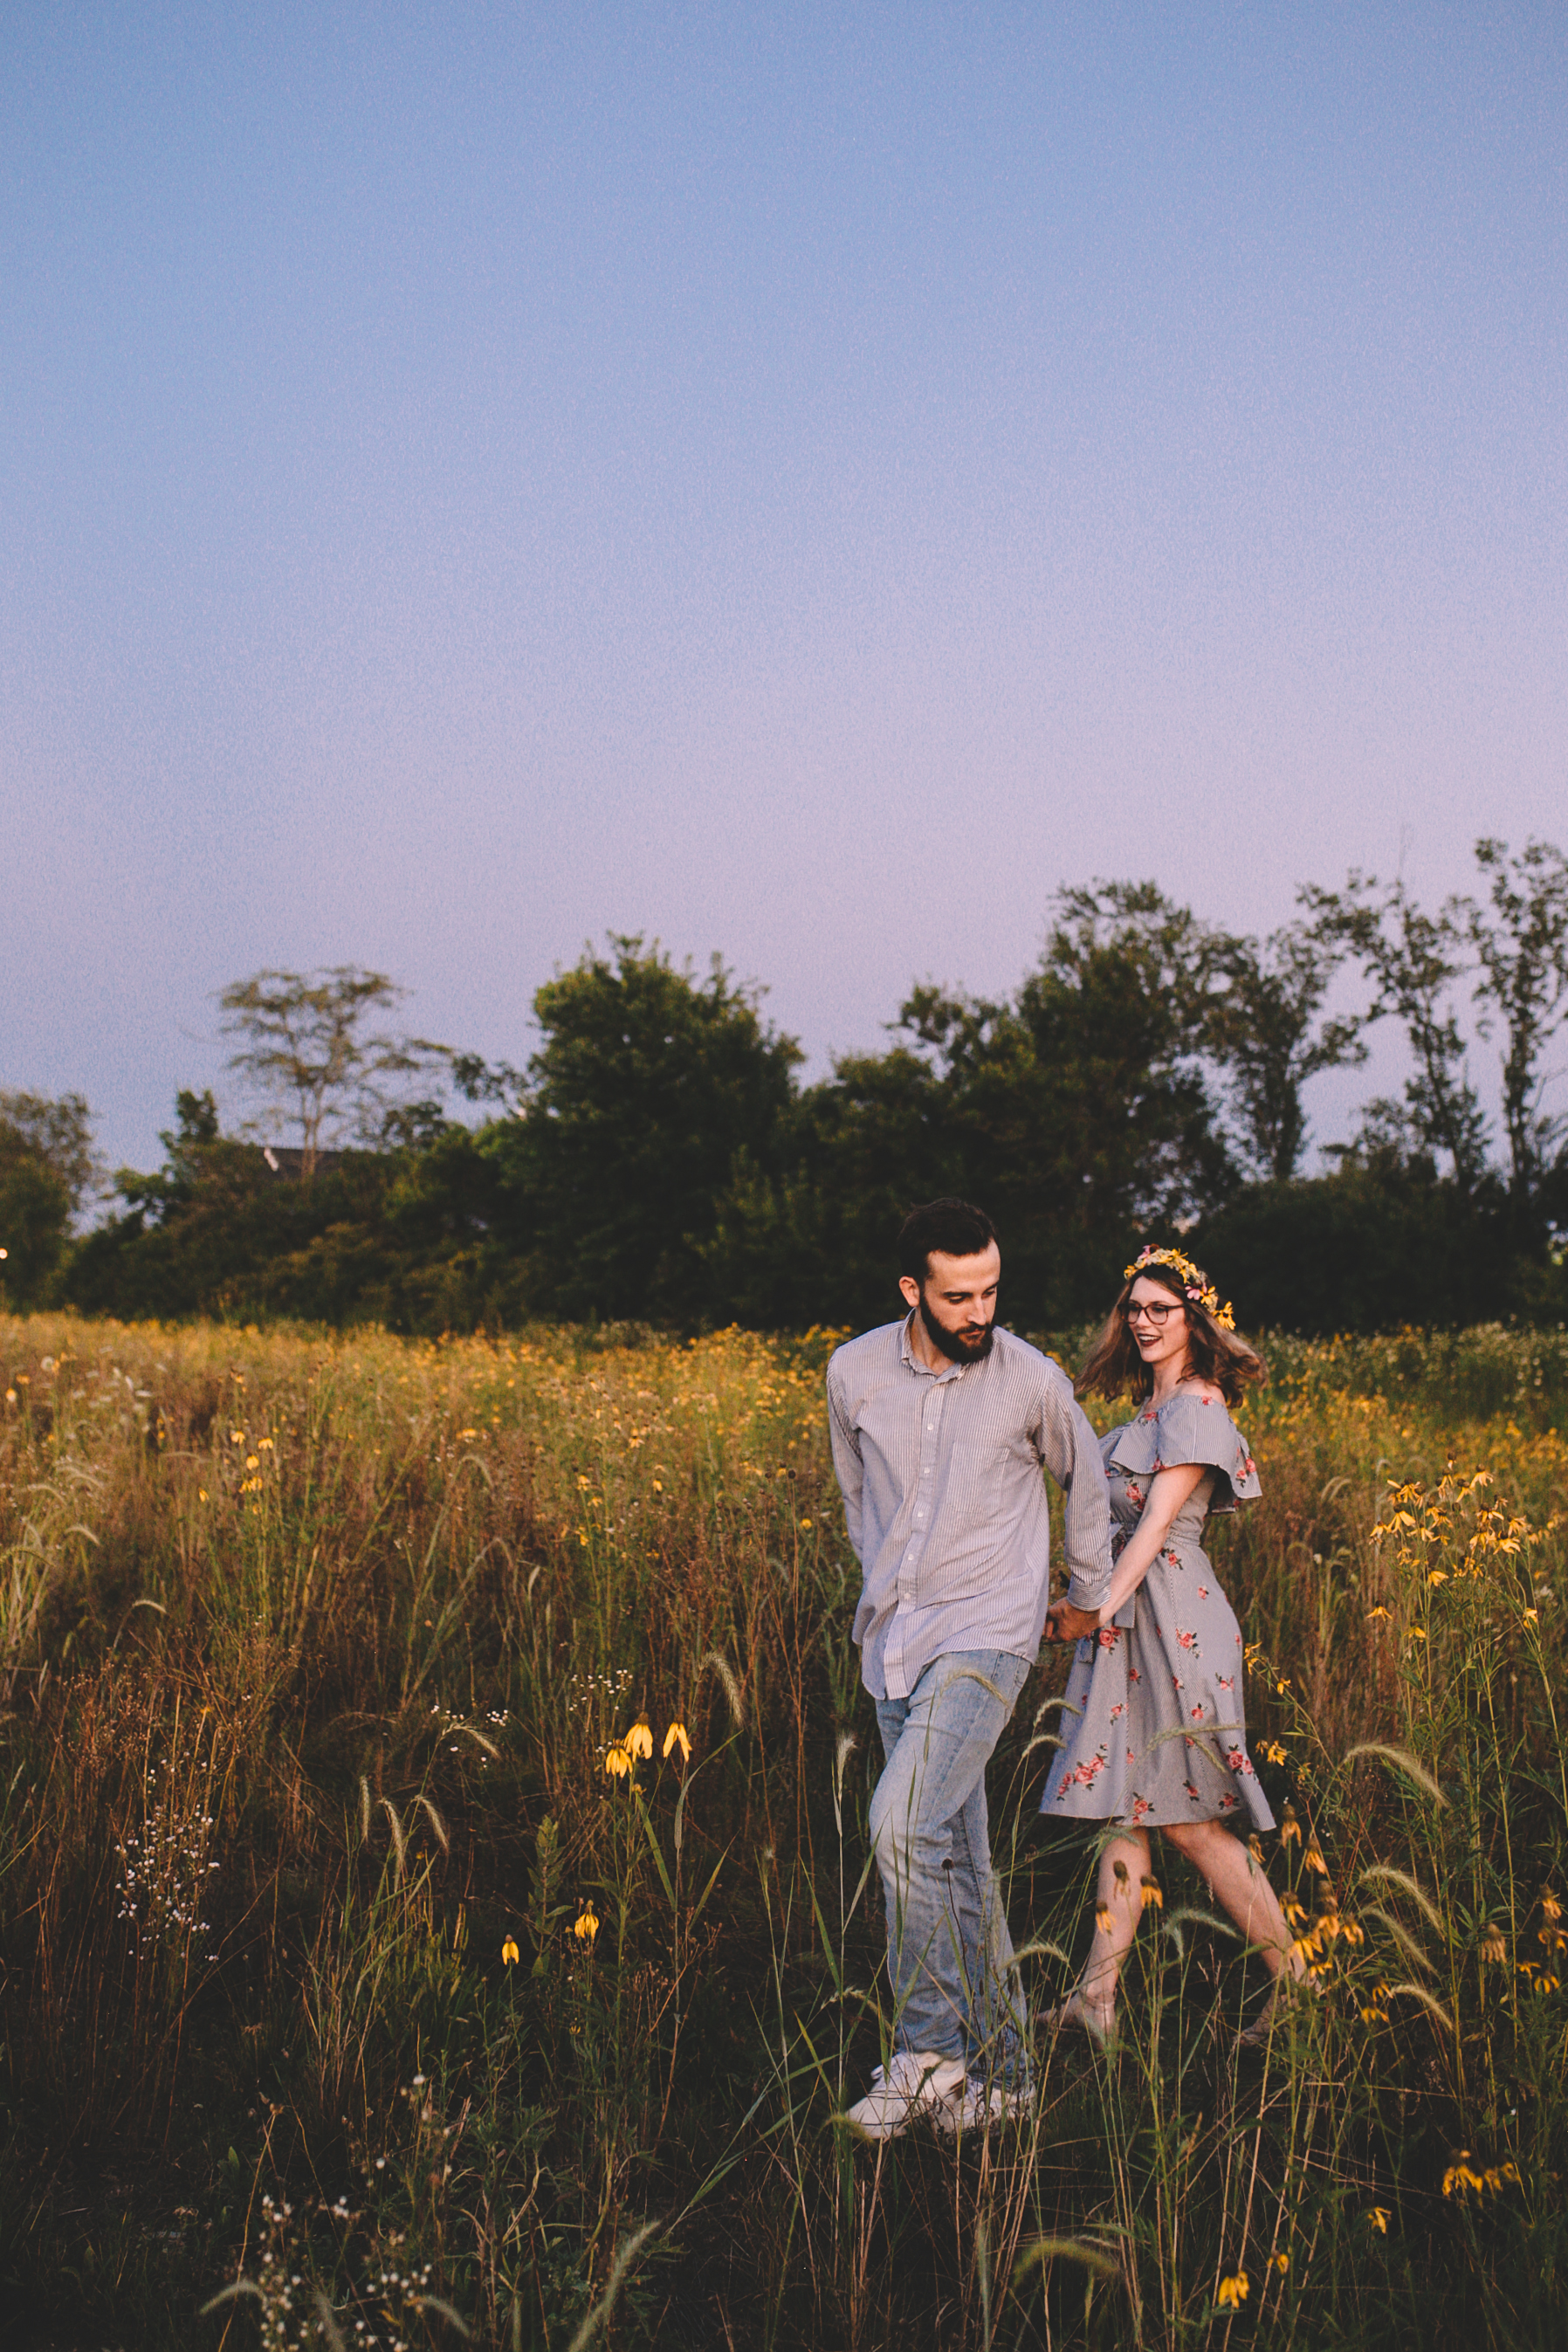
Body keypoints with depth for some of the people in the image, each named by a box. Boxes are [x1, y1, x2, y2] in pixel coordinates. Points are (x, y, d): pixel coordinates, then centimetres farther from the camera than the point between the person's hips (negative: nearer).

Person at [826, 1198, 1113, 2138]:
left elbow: (1087, 1480, 11)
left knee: (904, 1822, -21)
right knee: (956, 1856, 10)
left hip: (985, 1637, -4)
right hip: (896, 1641, 4)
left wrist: (1092, 1596, 21)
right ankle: (1001, 2068, 22)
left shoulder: (1033, 1380, -9)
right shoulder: (854, 1373, -1)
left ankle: (929, 2051, -8)